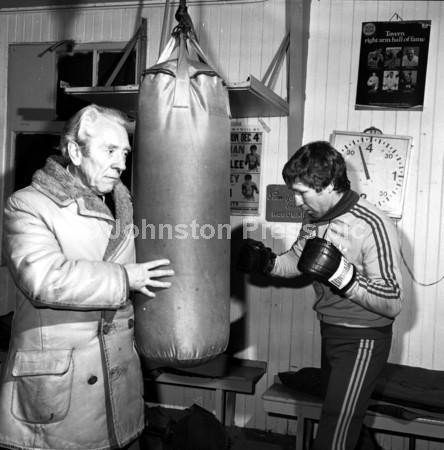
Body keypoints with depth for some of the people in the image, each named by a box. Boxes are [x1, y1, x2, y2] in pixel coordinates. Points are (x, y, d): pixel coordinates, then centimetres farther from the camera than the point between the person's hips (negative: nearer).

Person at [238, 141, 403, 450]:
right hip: (330, 333, 8)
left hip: (362, 340, -7)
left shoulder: (372, 226, -25)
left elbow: (392, 304, -25)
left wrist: (339, 272, -35)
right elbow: (297, 259, 14)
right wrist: (267, 262, -7)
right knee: (345, 417, 24)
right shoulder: (314, 217, -3)